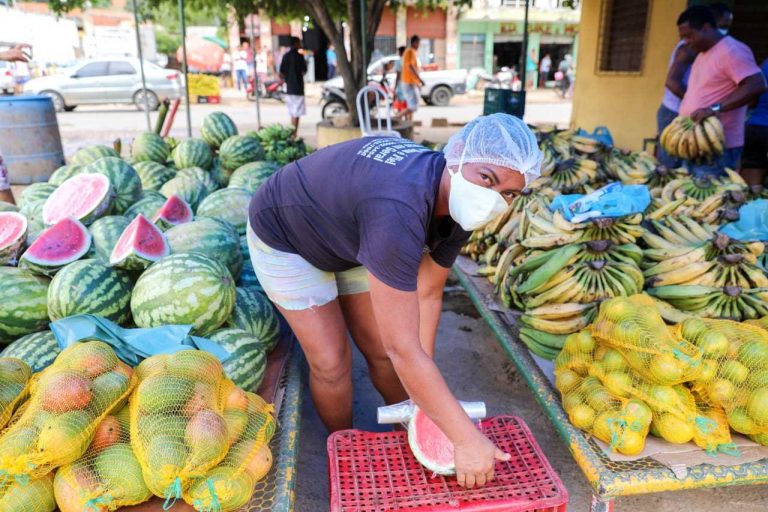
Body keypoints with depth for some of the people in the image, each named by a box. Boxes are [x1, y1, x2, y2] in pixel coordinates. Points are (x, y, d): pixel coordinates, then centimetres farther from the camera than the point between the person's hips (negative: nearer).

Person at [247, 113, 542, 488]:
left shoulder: (459, 202, -18)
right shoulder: (399, 209, -45)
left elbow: (427, 294, -6)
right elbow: (404, 350, -42)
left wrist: (422, 389, -5)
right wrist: (467, 439, -34)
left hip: (345, 233, 6)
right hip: (285, 239, -6)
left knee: (382, 351, 7)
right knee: (332, 362, -3)